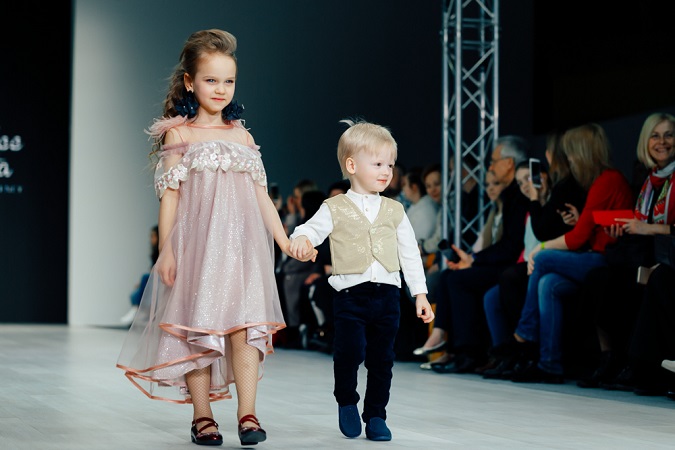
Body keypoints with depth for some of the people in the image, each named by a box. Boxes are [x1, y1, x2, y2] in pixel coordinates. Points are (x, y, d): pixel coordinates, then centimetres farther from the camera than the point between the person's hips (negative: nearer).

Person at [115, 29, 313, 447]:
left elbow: (261, 194, 15)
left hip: (241, 244, 3)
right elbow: (170, 194, 0)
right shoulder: (179, 133, 4)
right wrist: (166, 249, -7)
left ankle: (248, 413, -7)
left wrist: (284, 239, 8)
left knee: (245, 324, -7)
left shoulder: (243, 136, 14)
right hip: (197, 243, -3)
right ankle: (202, 416, 7)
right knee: (198, 325, -1)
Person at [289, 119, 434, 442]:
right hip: (350, 293, -3)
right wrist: (300, 239, -33)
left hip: (387, 294, 3)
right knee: (350, 351, -15)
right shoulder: (335, 209, 2)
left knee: (382, 359, 6)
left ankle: (376, 416, 19)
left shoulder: (394, 211, 12)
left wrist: (420, 294, 11)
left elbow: (410, 255, 14)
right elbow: (311, 229, -8)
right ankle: (346, 402, 11)